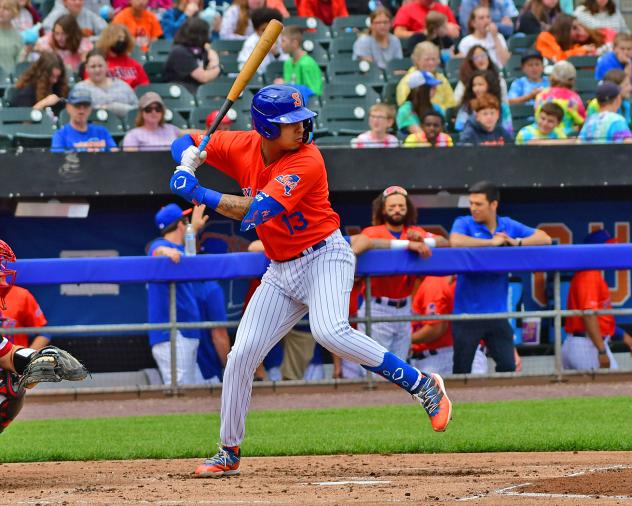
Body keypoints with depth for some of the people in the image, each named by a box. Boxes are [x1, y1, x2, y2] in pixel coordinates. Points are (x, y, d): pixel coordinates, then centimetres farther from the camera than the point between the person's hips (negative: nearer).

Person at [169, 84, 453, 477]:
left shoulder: (307, 161, -22)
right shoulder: (242, 147, -2)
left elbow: (255, 211, -30)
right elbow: (184, 144, 9)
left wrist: (198, 194, -32)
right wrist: (189, 161, -15)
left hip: (325, 256, -7)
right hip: (281, 271, 7)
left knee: (330, 331, -33)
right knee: (241, 356, 3)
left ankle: (423, 387, -23)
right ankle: (229, 454, 18)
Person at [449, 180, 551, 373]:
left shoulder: (508, 226, 7)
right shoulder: (464, 223, -3)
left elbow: (544, 238, 3)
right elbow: (456, 241, -26)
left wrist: (517, 242, -13)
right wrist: (492, 242, -17)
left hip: (496, 312, 3)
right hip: (467, 313, -3)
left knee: (508, 366, 3)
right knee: (462, 371, 3)